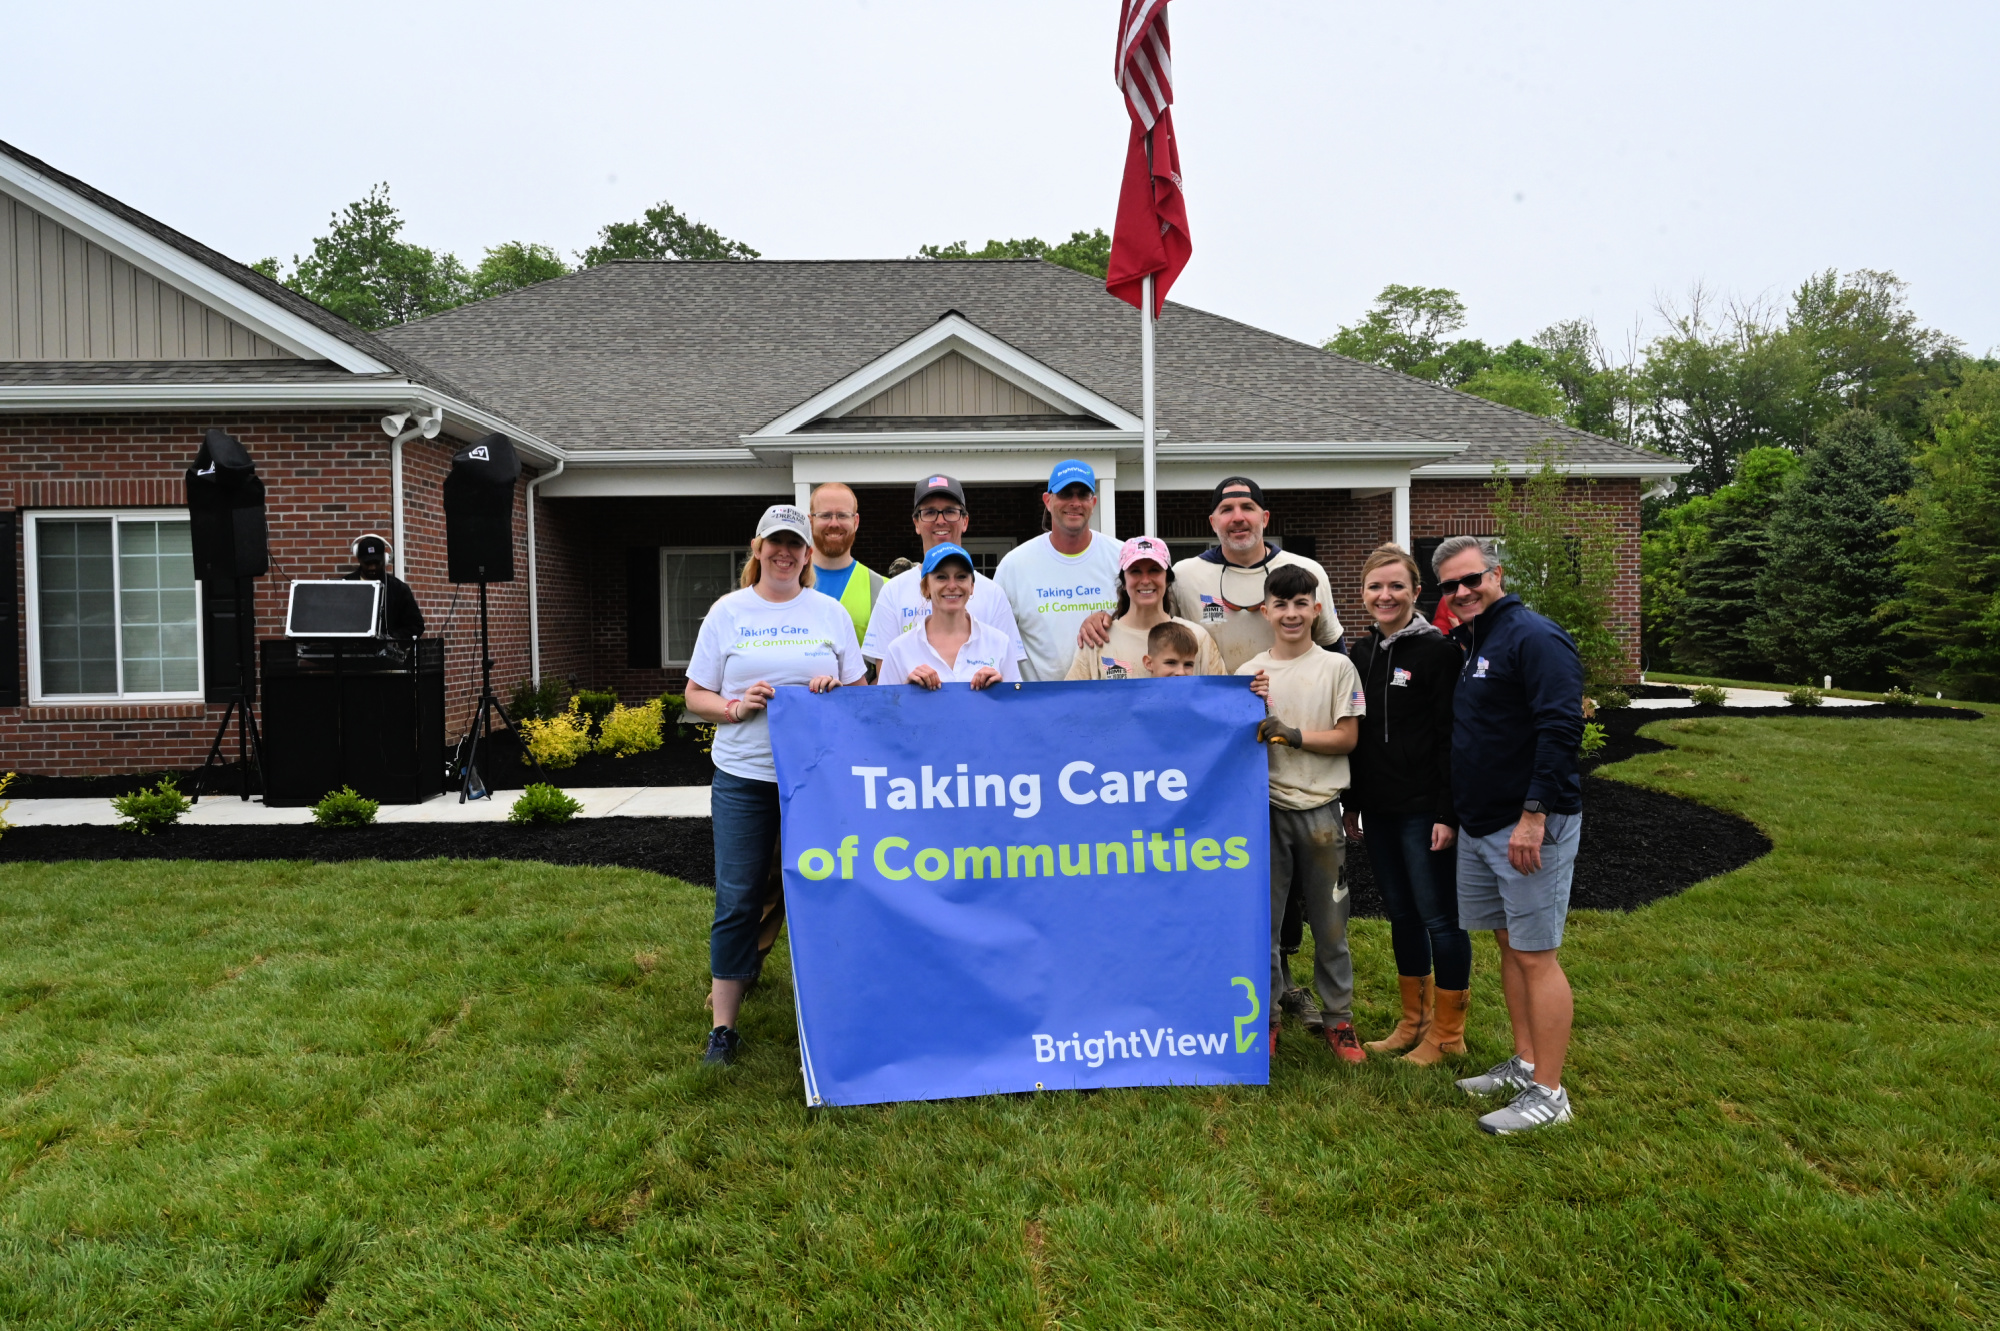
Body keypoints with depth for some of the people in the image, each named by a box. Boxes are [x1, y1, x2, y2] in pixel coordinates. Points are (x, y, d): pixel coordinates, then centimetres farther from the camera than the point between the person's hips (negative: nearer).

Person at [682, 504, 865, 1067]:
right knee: (737, 900, 0)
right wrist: (735, 708, -13)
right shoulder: (727, 611, 6)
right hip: (743, 777, -1)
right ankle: (723, 1027, 11)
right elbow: (696, 696, 7)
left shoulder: (830, 613, 9)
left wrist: (837, 690, -10)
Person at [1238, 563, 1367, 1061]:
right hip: (1266, 807, 1)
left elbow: (1346, 738, -5)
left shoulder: (1337, 667, 1)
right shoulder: (1249, 673, 5)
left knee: (1330, 921, 7)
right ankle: (1266, 1014, 20)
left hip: (1321, 809, -1)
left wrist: (1287, 733, -14)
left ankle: (1337, 1016, 21)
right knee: (1264, 917, 6)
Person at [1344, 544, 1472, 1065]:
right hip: (1378, 809, 7)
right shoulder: (1360, 654, 10)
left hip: (1424, 809, -6)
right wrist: (1351, 804, 14)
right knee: (1401, 914, 15)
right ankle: (1413, 1022, 27)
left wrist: (1448, 813, -16)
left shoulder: (1437, 650, -9)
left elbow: (1450, 737, -12)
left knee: (1439, 917, 2)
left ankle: (1448, 1033, 16)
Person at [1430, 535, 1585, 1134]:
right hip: (1479, 826, 9)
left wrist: (1534, 816, -25)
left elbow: (1561, 731, -22)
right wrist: (1452, 812, 18)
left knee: (1536, 955, -3)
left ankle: (1548, 1093, 6)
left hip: (1528, 827, -9)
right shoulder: (1469, 644, 15)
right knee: (1509, 945, 16)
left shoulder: (1533, 637, -13)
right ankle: (1524, 1062, 28)